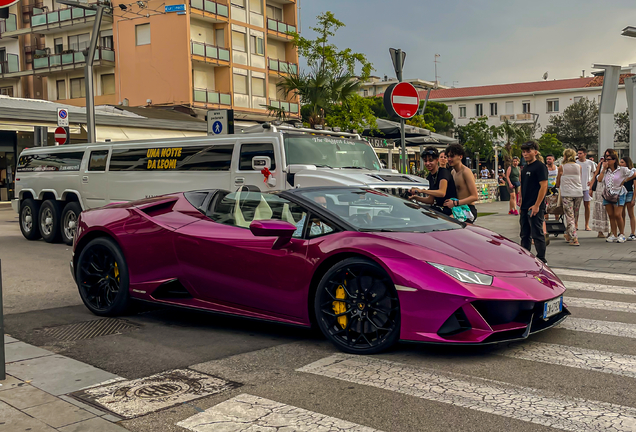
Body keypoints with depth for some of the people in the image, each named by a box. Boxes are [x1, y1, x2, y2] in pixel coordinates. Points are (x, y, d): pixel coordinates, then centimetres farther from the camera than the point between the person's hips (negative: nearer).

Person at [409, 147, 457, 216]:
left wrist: (421, 190, -33)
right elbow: (431, 200, 13)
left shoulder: (444, 172, -11)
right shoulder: (430, 176, 13)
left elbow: (442, 193, -28)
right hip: (437, 209, 7)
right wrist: (415, 197, -1)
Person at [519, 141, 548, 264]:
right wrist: (521, 202, 16)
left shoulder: (540, 167, -10)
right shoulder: (525, 168, 16)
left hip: (535, 208, -9)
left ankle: (542, 260, 4)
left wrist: (537, 205, -20)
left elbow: (544, 186, -17)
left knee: (537, 234, -4)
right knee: (525, 234, 13)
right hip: (525, 207, 9)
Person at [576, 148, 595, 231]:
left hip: (587, 187, 1)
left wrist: (592, 181, 2)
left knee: (587, 206, 4)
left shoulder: (590, 163, 3)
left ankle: (587, 225, 9)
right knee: (576, 206, 1)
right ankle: (576, 224, 9)